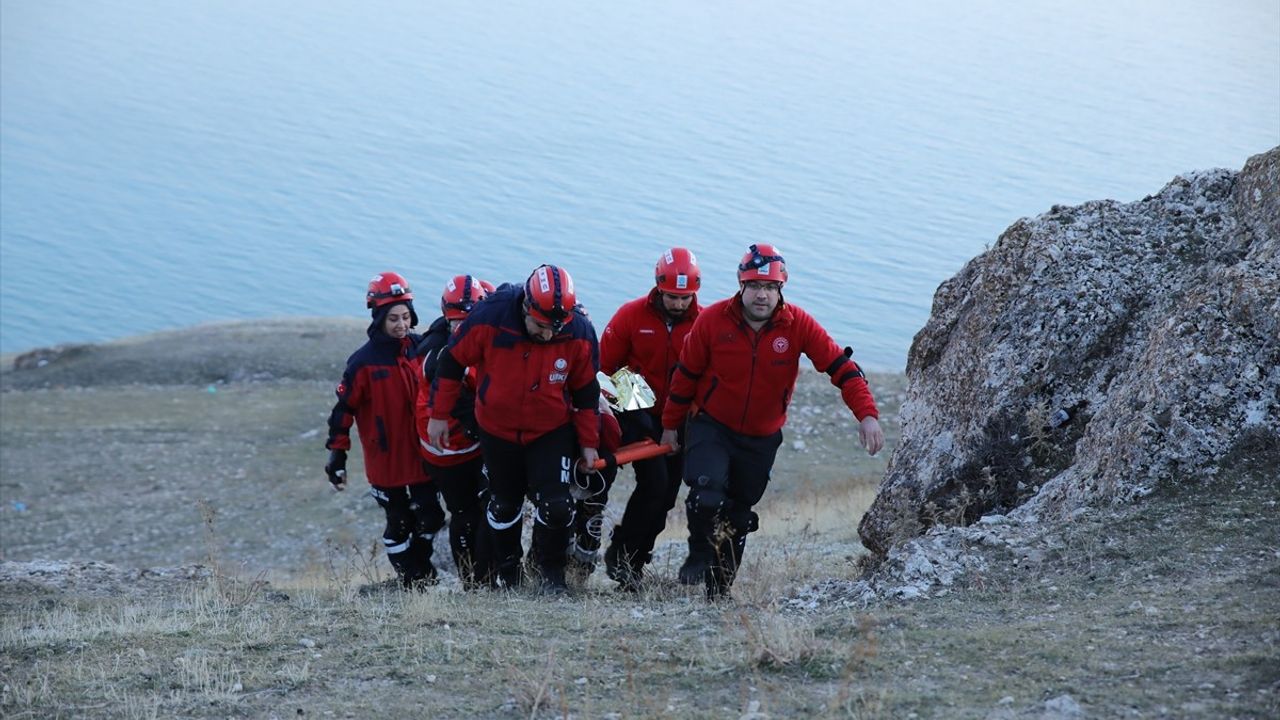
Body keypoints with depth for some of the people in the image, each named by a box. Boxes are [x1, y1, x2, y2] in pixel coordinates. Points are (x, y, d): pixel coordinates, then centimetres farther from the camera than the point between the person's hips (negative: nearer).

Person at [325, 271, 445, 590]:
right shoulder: (363, 362, -13)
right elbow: (344, 407, -10)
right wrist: (336, 453, -11)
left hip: (422, 453, 4)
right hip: (386, 459, -4)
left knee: (430, 517, 10)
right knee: (399, 524, 5)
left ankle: (422, 568, 33)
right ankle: (411, 581, 18)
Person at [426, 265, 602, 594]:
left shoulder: (580, 332, -20)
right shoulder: (488, 317, -25)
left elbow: (586, 391, -4)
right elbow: (452, 362, -9)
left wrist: (589, 442, 1)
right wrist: (438, 415, -3)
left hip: (552, 432, 0)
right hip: (497, 430, 0)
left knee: (556, 507, -13)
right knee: (505, 505, 15)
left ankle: (552, 572, 11)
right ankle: (506, 569, 39)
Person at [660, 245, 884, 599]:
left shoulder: (798, 324, -14)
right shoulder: (712, 320, -15)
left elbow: (841, 367, -16)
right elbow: (686, 374, -2)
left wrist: (867, 414, -29)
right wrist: (671, 424, 7)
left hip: (762, 439, 2)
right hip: (712, 427, -2)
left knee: (738, 517, 12)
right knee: (707, 497, -24)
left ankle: (718, 589, 29)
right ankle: (702, 556, 3)